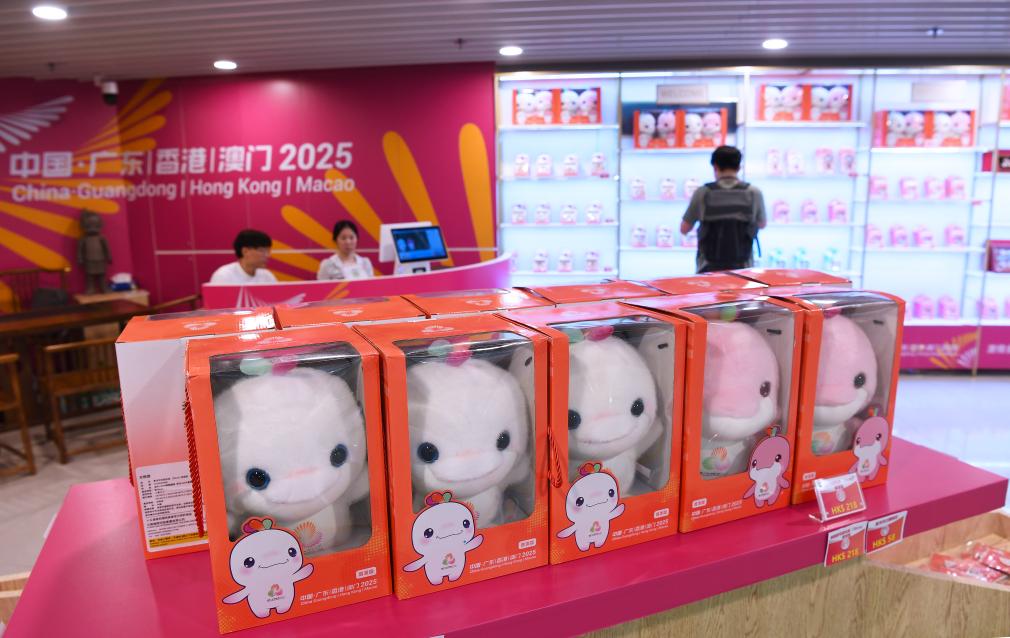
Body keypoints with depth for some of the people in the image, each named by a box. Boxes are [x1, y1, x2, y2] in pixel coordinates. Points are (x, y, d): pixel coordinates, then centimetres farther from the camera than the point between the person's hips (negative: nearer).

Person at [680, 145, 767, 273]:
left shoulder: (702, 193, -5)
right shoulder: (754, 193, -2)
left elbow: (684, 229, 3)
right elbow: (762, 224, 14)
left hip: (709, 269, 0)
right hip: (742, 268, 1)